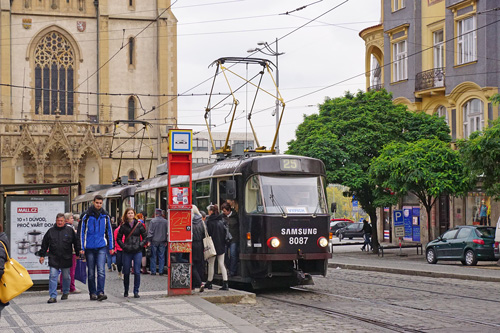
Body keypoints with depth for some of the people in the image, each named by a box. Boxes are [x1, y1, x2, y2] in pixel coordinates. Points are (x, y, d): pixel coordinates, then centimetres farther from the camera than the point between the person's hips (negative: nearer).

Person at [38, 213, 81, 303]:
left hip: (66, 259, 0)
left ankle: (65, 293, 31)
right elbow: (44, 244, 12)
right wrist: (42, 255, 9)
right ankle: (53, 296, -6)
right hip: (53, 259, 0)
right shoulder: (51, 231, 6)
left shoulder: (70, 230, 3)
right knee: (53, 276, -7)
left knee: (66, 277, 11)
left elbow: (76, 243, 9)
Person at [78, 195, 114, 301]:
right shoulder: (86, 215, 0)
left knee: (101, 270, -11)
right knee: (91, 272, 7)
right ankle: (92, 293, 15)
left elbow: (110, 231, 13)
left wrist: (111, 247, 9)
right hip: (89, 247, 0)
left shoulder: (105, 216, 7)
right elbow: (81, 232, 1)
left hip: (102, 246, 1)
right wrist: (81, 248, -4)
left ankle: (100, 292, -13)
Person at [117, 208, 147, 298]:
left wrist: (140, 245, -5)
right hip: (127, 252, 1)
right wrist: (123, 246, -3)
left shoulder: (139, 225, 3)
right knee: (126, 272, 5)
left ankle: (136, 291, 4)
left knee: (137, 272, -5)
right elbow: (118, 238, 12)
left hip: (137, 252, -1)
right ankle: (126, 291, 20)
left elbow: (145, 237, 7)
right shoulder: (123, 226, 5)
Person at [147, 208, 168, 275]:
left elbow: (150, 232, -8)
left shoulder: (152, 221, -7)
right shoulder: (165, 221, 1)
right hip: (162, 242, 2)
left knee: (153, 257, 4)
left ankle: (153, 271, 4)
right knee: (161, 257, 8)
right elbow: (167, 232, 6)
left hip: (154, 241, -2)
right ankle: (161, 271, 7)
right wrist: (166, 241, 14)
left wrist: (149, 241, -2)